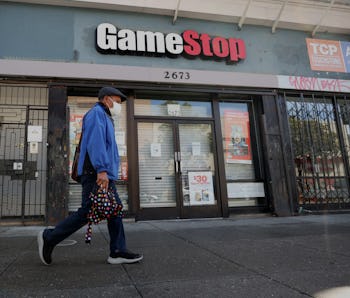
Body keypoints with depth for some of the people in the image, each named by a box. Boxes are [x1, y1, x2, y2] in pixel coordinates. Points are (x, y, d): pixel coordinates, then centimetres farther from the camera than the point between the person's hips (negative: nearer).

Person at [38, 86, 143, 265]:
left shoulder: (104, 118, 26)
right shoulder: (96, 113, -4)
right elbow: (95, 142, -19)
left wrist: (106, 172, 18)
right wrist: (102, 170, -26)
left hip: (103, 175, 10)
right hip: (96, 173, -10)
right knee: (88, 212, -8)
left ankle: (118, 252, 7)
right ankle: (49, 238, 6)